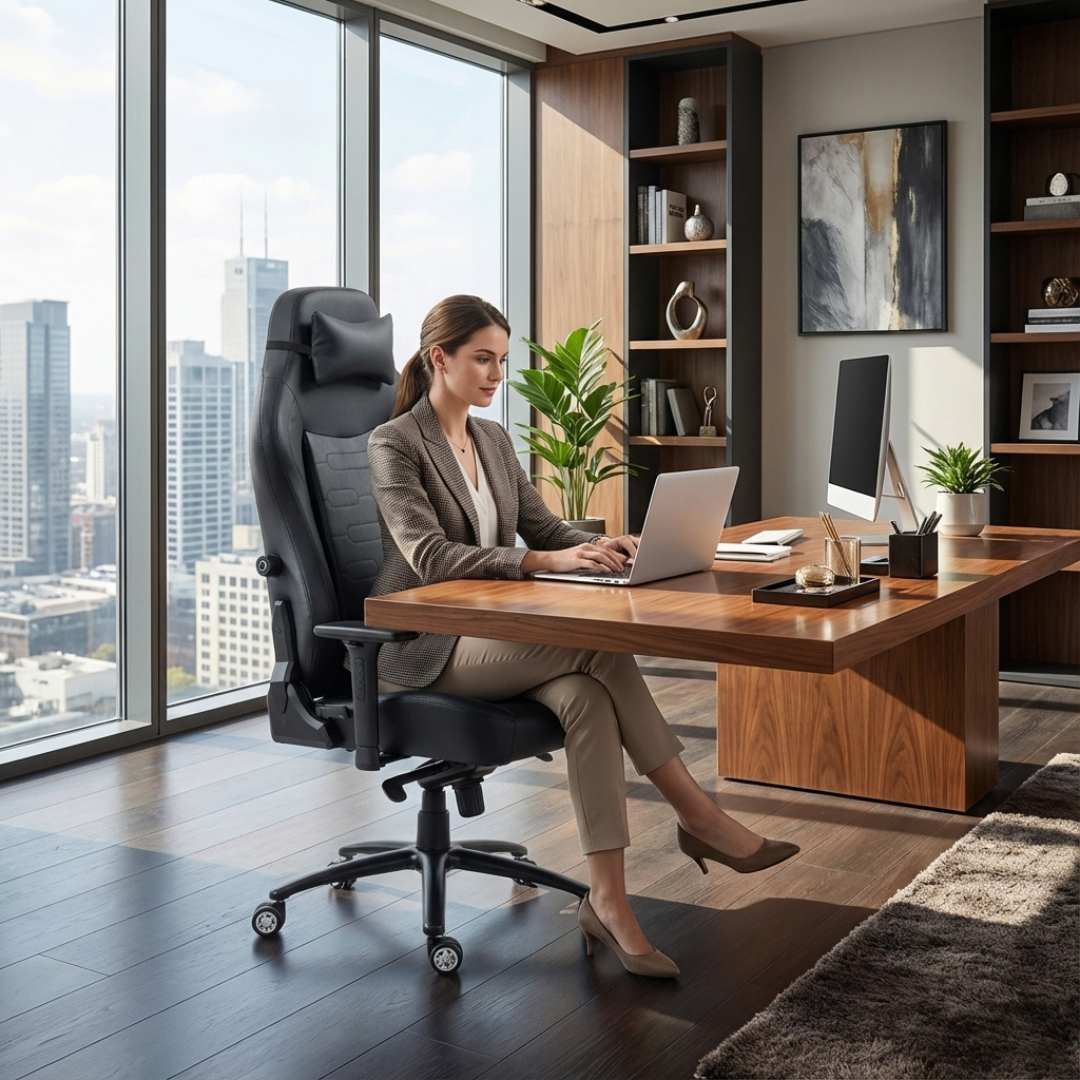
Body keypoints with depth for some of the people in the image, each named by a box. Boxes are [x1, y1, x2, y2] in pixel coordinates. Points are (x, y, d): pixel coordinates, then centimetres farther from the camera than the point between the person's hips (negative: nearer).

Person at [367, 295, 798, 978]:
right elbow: (431, 556, -23)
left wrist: (602, 546, -10)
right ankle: (700, 817, -14)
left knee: (586, 695, -27)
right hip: (425, 649, -6)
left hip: (492, 635, 6)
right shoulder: (394, 445, -10)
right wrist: (541, 562, -33)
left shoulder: (494, 440, 14)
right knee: (600, 647, -27)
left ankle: (609, 900, -27)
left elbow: (546, 527, 13)